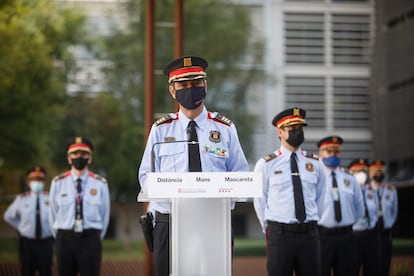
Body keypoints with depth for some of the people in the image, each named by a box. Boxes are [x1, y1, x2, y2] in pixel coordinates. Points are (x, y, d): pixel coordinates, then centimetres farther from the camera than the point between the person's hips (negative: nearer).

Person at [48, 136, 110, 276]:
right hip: (65, 238, 1)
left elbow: (105, 214, 6)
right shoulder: (58, 183, 0)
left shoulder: (100, 184, -1)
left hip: (90, 239, -1)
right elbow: (53, 214, 8)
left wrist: (96, 238, 11)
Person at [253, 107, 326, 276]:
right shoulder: (266, 164, 1)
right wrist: (269, 230, 8)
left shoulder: (315, 164, 9)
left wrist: (311, 225, 12)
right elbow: (260, 202, 6)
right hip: (279, 234, -3)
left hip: (309, 233, 3)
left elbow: (319, 198, 15)